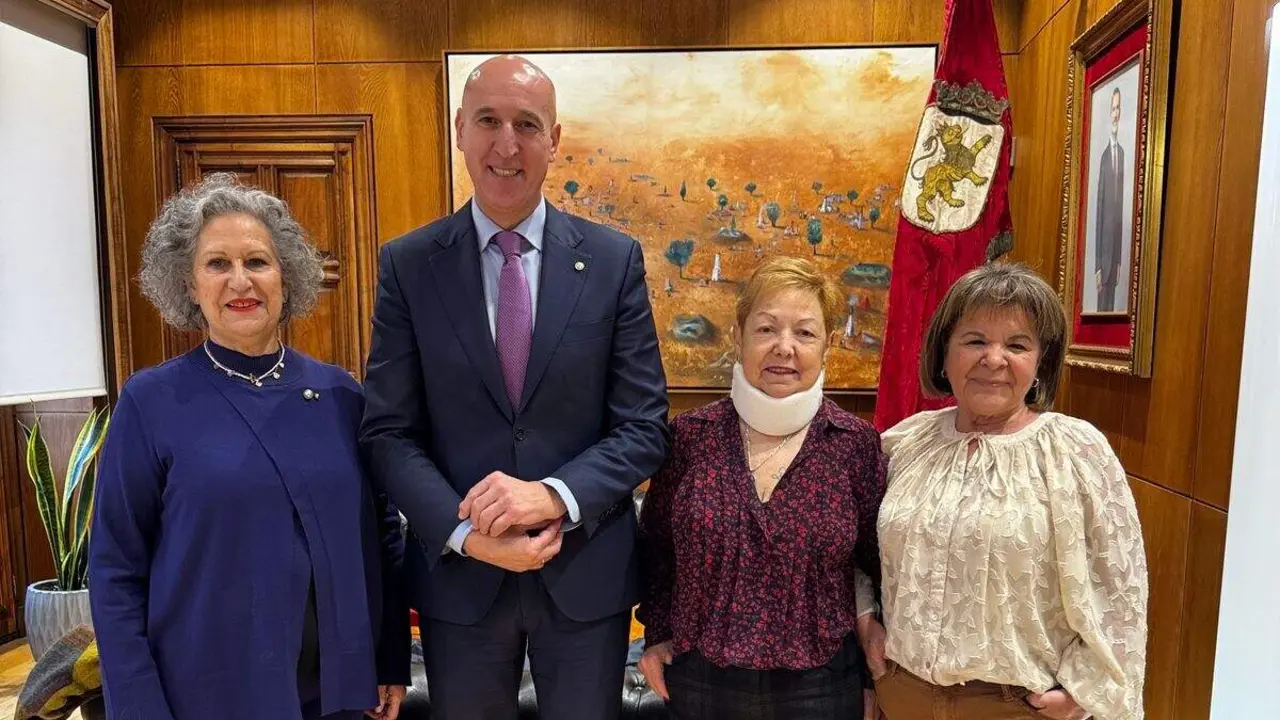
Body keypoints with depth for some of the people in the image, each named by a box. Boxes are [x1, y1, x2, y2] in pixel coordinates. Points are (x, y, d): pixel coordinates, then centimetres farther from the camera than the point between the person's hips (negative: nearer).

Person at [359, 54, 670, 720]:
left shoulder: (614, 259, -5)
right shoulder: (407, 264, -4)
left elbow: (644, 427, -6)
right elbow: (388, 432, -5)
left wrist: (555, 494, -21)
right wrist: (465, 532, -18)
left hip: (587, 571, 0)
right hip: (458, 573, 1)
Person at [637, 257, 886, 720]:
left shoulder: (857, 444, -9)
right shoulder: (691, 436, -8)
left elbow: (880, 564, 0)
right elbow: (655, 544, 5)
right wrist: (658, 633, 5)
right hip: (699, 678, 1)